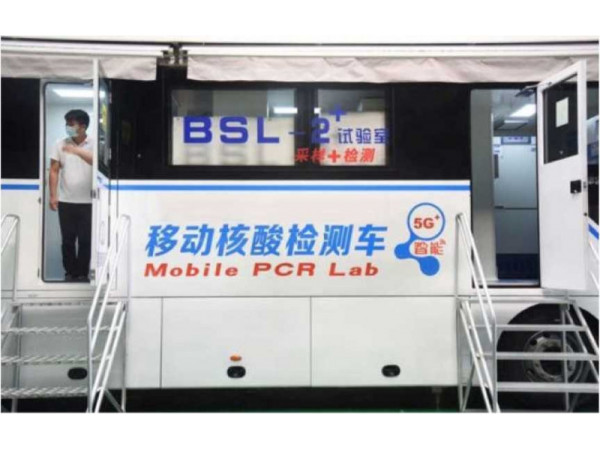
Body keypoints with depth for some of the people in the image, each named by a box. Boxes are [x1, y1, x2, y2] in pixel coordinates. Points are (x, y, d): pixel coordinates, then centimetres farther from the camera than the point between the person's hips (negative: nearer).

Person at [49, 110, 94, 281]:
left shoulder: (94, 145, -1)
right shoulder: (61, 144, 5)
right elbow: (54, 171, 5)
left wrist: (78, 151, -30)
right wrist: (53, 195, -1)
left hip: (87, 202, -2)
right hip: (65, 201, 2)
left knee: (85, 240, 1)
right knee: (68, 239, 6)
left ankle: (83, 274, 13)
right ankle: (70, 272, 18)